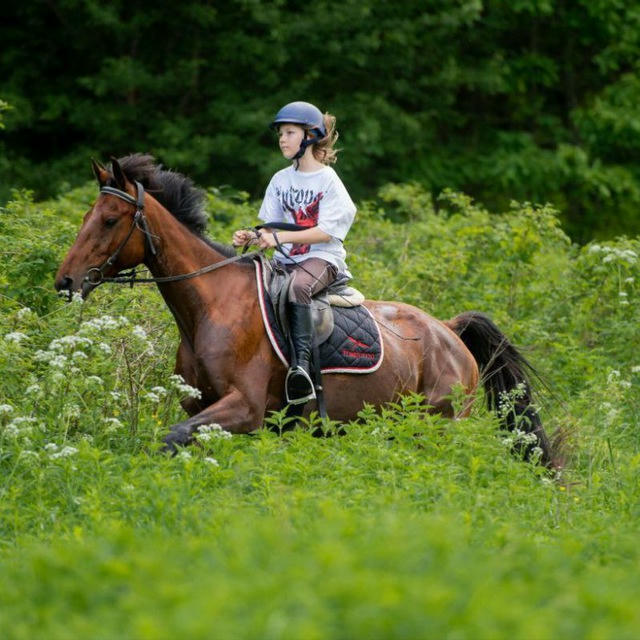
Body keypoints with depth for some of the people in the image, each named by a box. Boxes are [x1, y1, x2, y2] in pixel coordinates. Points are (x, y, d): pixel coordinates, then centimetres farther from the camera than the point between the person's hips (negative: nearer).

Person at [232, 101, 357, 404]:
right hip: (286, 259, 7)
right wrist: (251, 237, -9)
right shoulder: (281, 180, 15)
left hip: (322, 258, -7)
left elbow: (326, 231, -12)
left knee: (298, 286, -40)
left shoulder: (328, 180, -4)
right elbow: (271, 228, 14)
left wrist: (281, 237, -21)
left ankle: (302, 365, -51)